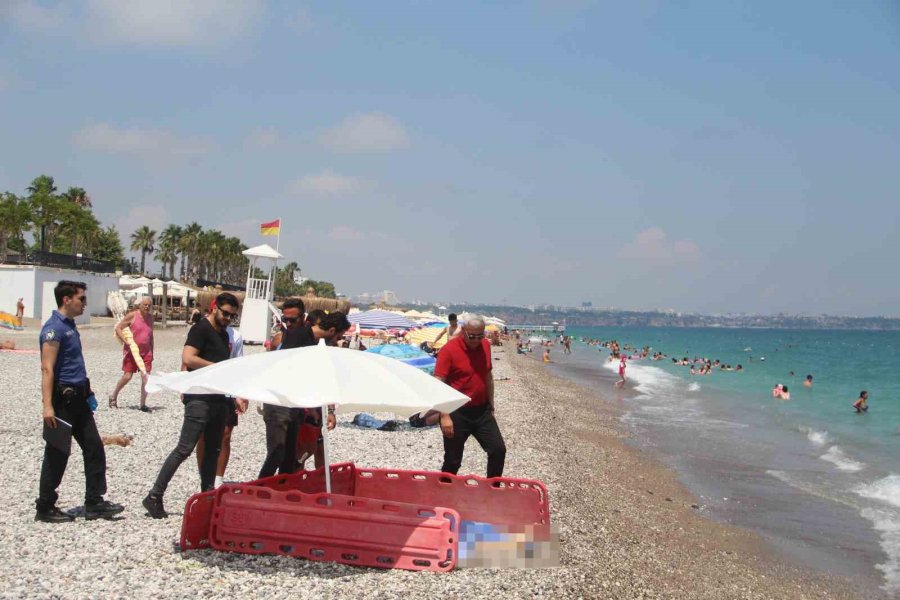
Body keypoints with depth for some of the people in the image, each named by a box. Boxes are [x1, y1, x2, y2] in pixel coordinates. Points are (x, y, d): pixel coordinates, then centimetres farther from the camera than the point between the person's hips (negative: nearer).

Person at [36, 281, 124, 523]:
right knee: (57, 455, 0)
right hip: (62, 399, -9)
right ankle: (45, 508, 12)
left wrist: (86, 391, 22)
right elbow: (47, 369, -22)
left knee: (94, 448, 9)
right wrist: (47, 406, -27)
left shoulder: (70, 325, 13)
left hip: (78, 398, 9)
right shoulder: (54, 328, -16)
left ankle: (94, 503, 15)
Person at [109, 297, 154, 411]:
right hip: (131, 351, -4)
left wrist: (152, 352, 18)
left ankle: (143, 404, 1)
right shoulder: (132, 316, -7)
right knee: (127, 376, -1)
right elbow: (118, 328, -8)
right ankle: (113, 396, 23)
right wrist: (126, 341, -21)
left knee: (146, 377, -4)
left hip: (146, 352, 4)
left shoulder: (150, 318, 9)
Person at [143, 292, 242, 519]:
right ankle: (154, 497, -6)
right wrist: (217, 367, -14)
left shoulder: (224, 334, 18)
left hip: (219, 399, 9)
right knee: (184, 449, -10)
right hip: (200, 398, -9)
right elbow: (188, 358, -21)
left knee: (213, 450, 12)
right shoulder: (201, 329, -8)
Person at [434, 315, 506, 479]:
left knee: (498, 450, 1)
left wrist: (491, 407, 17)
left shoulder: (485, 345, 4)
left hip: (481, 411, 5)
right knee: (453, 461, 4)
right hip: (457, 413, -5)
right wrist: (444, 416, -22)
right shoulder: (449, 350, -15)